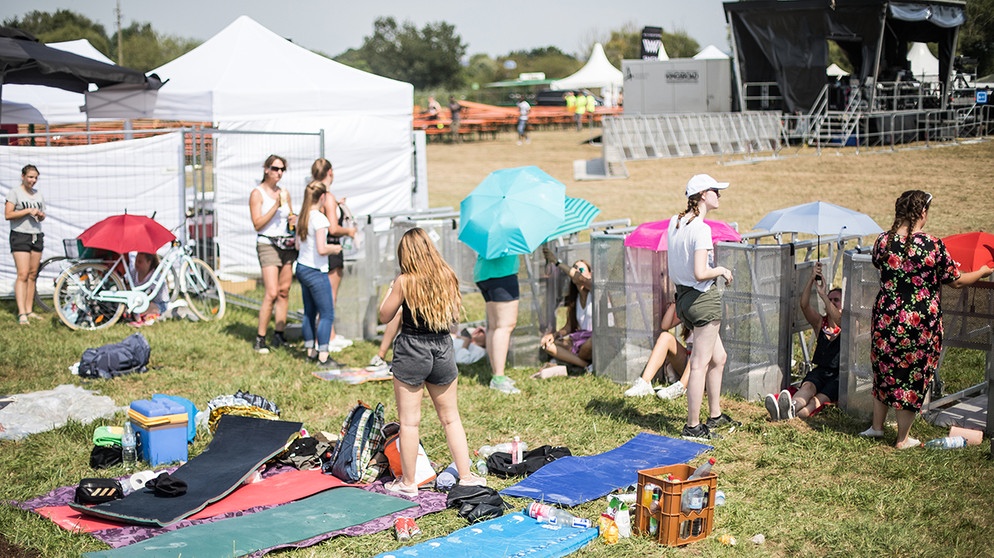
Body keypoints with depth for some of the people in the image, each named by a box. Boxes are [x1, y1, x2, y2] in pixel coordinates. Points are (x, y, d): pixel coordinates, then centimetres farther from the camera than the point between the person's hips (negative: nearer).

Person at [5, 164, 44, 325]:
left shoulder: (38, 194, 15)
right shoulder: (15, 192, -3)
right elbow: (8, 215, -11)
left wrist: (41, 215, -1)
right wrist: (28, 211, -16)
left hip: (37, 236, 6)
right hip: (20, 236, -6)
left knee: (33, 274, 5)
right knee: (23, 274, -13)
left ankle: (29, 310, 11)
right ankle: (21, 313, -17)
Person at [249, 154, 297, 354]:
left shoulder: (285, 193, 13)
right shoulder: (257, 193, -3)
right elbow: (257, 224, -11)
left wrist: (294, 220, 2)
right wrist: (275, 206, -17)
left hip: (287, 245, 6)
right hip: (268, 244, -6)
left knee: (284, 291, 5)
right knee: (271, 293, -14)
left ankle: (279, 335, 12)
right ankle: (260, 339, -6)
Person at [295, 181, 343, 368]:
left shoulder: (302, 217, 7)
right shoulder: (319, 218, -18)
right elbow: (322, 249, -23)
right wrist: (335, 248, -6)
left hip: (301, 268, 9)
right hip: (316, 271, -9)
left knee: (309, 312, 16)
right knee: (327, 314, -3)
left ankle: (310, 350, 23)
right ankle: (323, 357, -4)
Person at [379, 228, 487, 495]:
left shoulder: (405, 281, -13)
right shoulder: (448, 276, -1)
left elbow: (384, 316, -3)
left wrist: (392, 287, 7)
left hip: (411, 350, -4)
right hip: (443, 348, 4)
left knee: (410, 421, 5)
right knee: (451, 418, 16)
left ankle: (408, 482, 13)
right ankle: (466, 476, 19)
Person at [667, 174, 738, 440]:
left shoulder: (674, 222, 7)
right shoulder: (701, 228, -19)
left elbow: (668, 266, 14)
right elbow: (700, 273, -25)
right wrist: (722, 270, -8)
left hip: (683, 297, 9)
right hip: (703, 298, -9)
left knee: (718, 358, 21)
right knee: (700, 365, -1)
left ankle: (715, 415, 30)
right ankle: (692, 426, 6)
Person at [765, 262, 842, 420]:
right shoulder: (820, 322, 13)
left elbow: (838, 320, -25)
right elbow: (804, 305, -5)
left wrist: (822, 293, -30)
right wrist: (811, 279, -18)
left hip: (840, 375, -4)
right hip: (821, 370, 4)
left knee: (821, 397, -34)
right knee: (807, 386, -31)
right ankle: (792, 406, -66)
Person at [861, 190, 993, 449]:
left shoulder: (883, 241, -4)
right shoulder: (933, 246, -16)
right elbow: (956, 281, -5)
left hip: (885, 318, 4)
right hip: (921, 322, -4)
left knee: (883, 370, 21)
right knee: (913, 376, 9)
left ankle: (877, 426, 33)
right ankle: (903, 439, 20)